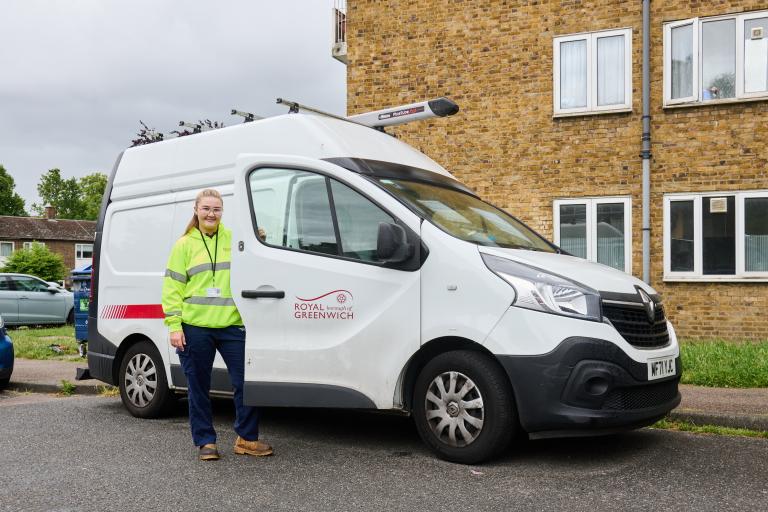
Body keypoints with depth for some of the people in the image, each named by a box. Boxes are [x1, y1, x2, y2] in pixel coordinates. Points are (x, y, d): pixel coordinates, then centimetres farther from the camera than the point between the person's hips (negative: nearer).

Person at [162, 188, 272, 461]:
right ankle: (205, 441, 21)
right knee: (198, 388, 7)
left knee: (246, 381, -1)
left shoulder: (234, 239, 10)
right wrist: (174, 326, -6)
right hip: (194, 328, -1)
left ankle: (246, 438, 15)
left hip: (231, 326, 1)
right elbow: (172, 288, 3)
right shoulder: (184, 245, 5)